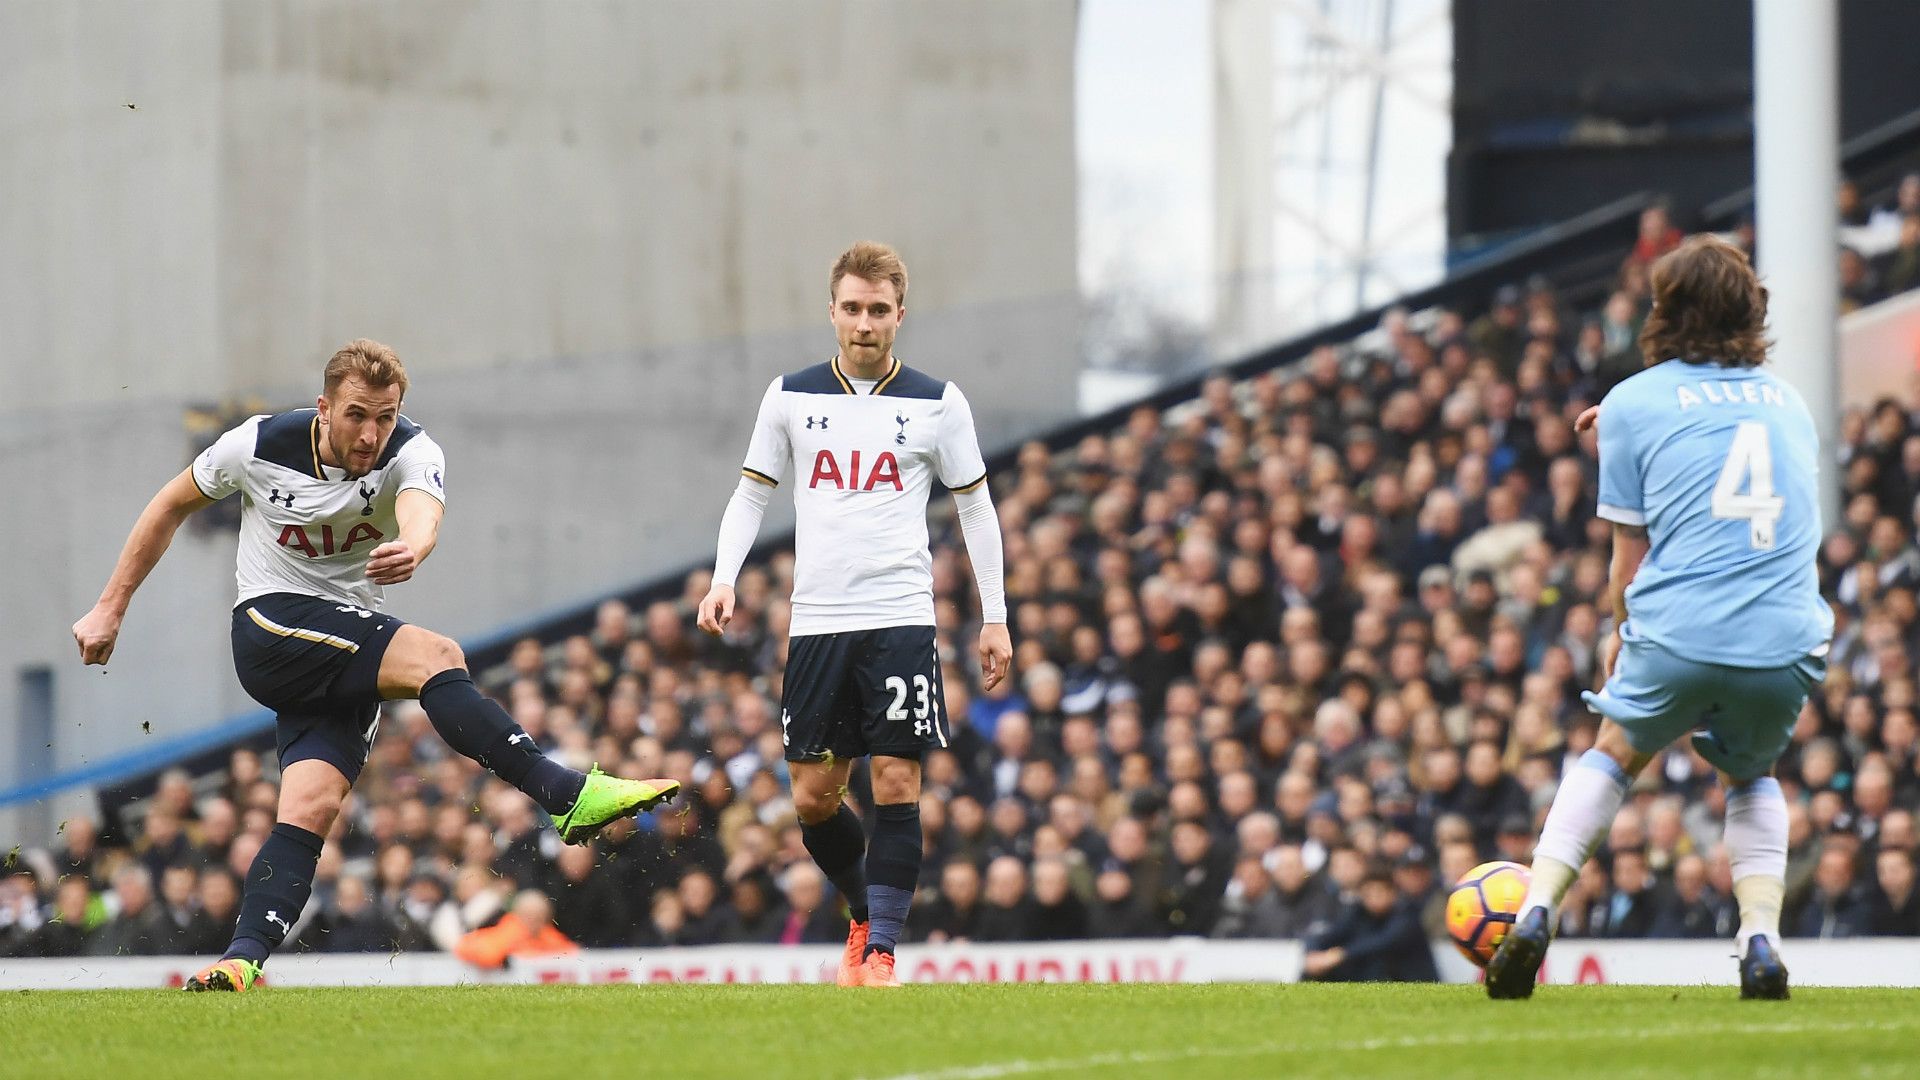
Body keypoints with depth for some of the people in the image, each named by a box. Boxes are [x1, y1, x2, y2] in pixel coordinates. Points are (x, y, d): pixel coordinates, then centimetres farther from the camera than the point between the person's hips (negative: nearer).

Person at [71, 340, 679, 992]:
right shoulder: (258, 446, -10)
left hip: (348, 655, 3)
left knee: (312, 806, -18)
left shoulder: (411, 455, -12)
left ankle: (244, 957, -24)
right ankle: (571, 796, -34)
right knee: (435, 656, -26)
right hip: (269, 626, -3)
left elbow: (422, 511, -37)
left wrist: (411, 548, -62)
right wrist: (111, 608, 10)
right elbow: (172, 506, 8)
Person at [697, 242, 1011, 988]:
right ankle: (865, 915, 27)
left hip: (900, 619, -2)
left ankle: (880, 953, -5)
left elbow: (975, 506, 10)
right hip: (816, 620, 2)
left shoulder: (937, 404, 3)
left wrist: (994, 618, 7)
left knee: (897, 785, -10)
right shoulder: (792, 397, 7)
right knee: (813, 798, 3)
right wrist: (724, 579, -1)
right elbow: (752, 493, 14)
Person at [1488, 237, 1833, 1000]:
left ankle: (1537, 910, 8)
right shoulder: (1788, 401, 18)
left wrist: (1620, 631, 25)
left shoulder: (1634, 402, 7)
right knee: (1750, 775, 29)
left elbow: (1632, 545, 8)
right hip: (1787, 643, 2)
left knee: (1614, 755, 24)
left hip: (1678, 637, -2)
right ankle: (1762, 941, 9)